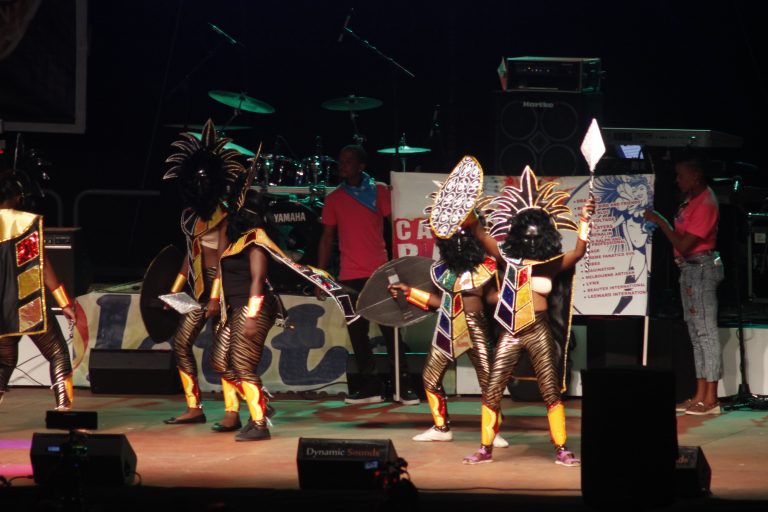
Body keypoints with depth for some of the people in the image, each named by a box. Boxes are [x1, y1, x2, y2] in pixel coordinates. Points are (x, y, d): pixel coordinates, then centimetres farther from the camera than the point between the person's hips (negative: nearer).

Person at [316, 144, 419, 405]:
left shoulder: (379, 191, 4)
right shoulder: (334, 198, 10)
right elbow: (327, 237, 12)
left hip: (380, 272, -3)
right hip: (349, 276, 3)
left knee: (390, 329, -5)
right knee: (357, 332, 3)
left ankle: (404, 385, -3)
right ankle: (370, 386, 9)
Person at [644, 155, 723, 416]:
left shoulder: (705, 203, -18)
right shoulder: (692, 199, 11)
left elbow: (683, 245, -19)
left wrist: (660, 221, -13)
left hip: (700, 269, -10)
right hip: (689, 268, 10)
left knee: (706, 332, -8)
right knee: (697, 334, 12)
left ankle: (711, 399, -8)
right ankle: (700, 395, 16)